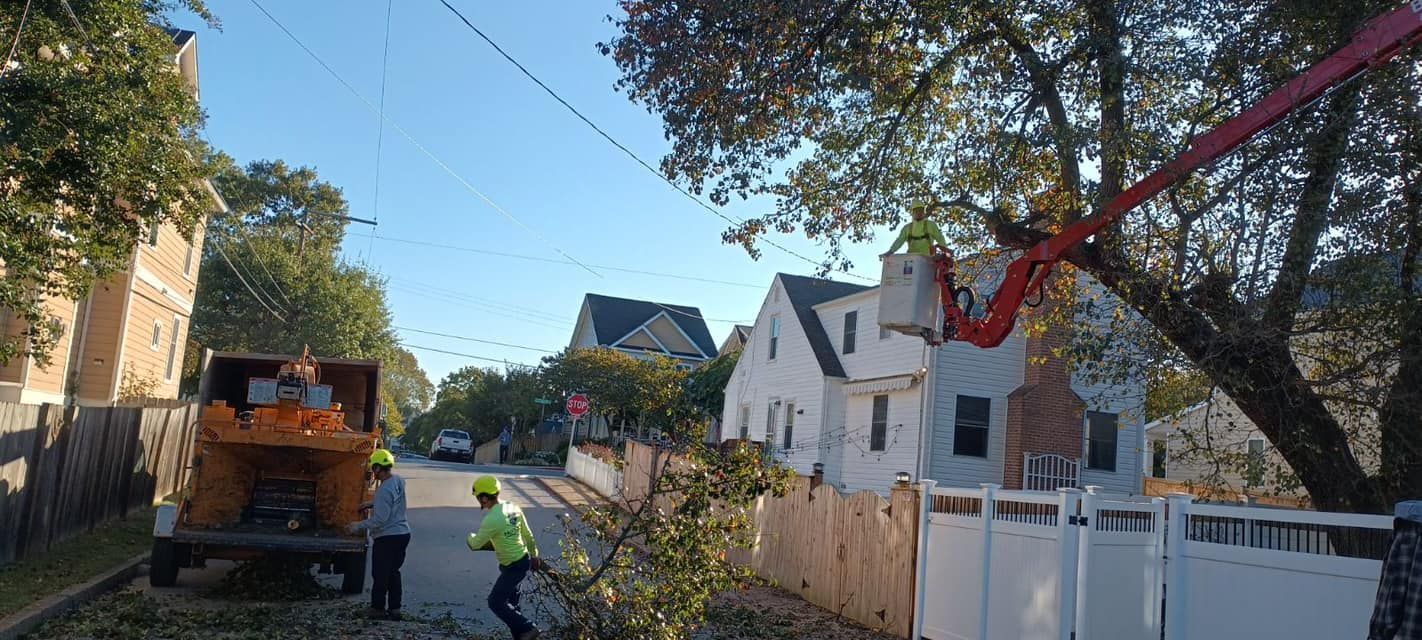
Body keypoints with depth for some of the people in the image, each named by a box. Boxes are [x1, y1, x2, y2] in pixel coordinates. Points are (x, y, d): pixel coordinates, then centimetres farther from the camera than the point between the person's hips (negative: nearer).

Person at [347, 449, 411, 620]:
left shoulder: (385, 490, -23)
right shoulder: (399, 481, 5)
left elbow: (379, 520, -25)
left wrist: (359, 526, -15)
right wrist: (373, 504, 18)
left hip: (387, 537, -9)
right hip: (402, 534, 9)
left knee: (380, 574, 5)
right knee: (393, 572, 17)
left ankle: (378, 609, 16)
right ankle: (394, 609, 22)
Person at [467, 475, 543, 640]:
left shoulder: (492, 520, -26)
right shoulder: (513, 507, -1)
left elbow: (475, 544, -10)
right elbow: (528, 535, 9)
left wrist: (471, 536, 13)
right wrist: (534, 556, 21)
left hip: (513, 567, -9)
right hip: (523, 560, 9)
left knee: (495, 602, 4)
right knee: (511, 601, 19)